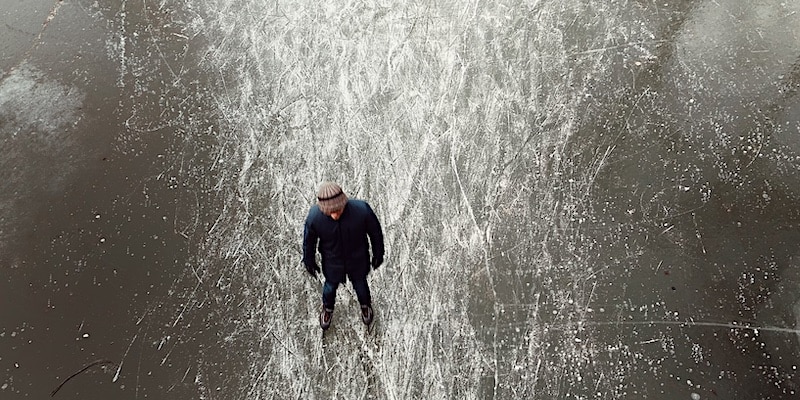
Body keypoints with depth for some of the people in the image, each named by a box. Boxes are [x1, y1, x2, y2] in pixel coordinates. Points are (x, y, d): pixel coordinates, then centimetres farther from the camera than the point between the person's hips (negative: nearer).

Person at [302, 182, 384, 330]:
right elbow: (309, 241, -12)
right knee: (330, 286, 28)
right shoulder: (314, 216, -34)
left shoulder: (362, 210, -37)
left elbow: (375, 233, -16)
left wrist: (378, 255, -2)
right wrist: (309, 261, 4)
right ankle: (327, 308, 63)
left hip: (358, 260, 0)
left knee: (360, 284, 28)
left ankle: (365, 305, 63)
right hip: (332, 262, 0)